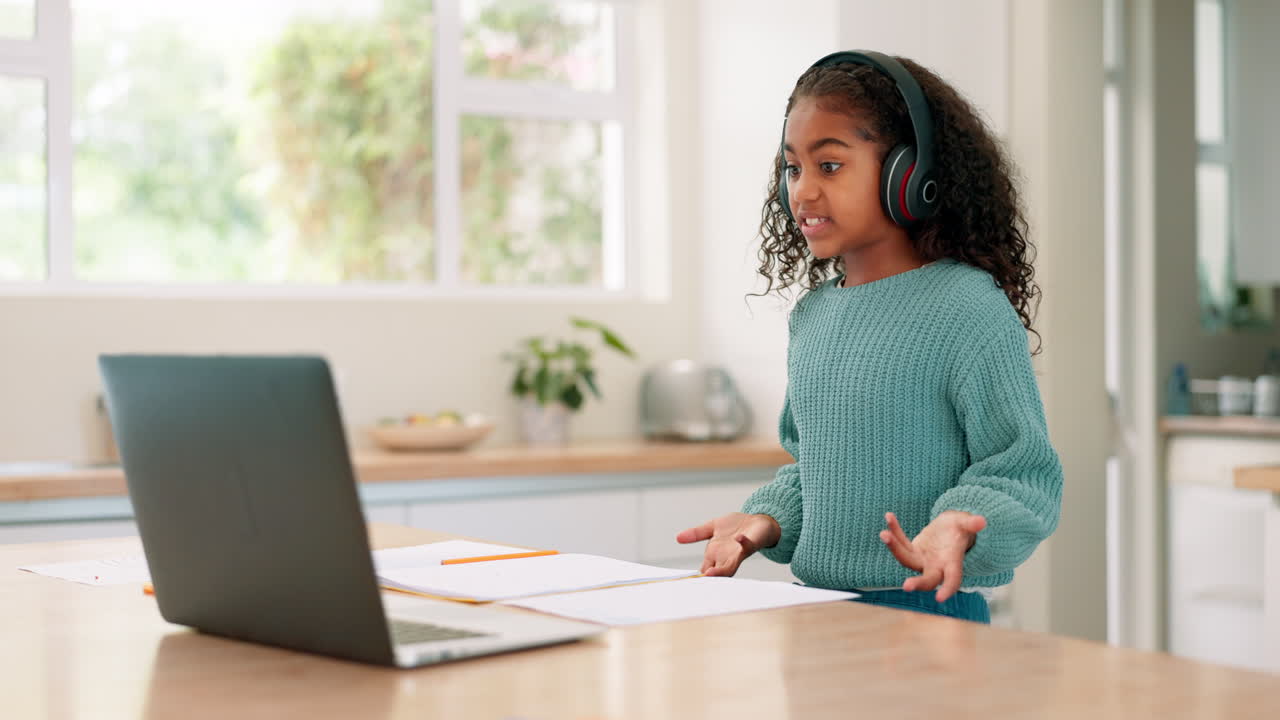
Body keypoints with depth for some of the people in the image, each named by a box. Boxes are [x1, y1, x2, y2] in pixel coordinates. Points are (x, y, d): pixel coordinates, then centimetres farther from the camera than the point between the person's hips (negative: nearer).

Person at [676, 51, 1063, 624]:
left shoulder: (970, 311, -8)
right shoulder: (811, 315, 13)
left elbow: (1023, 473, -7)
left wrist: (960, 526, -25)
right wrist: (767, 521, 8)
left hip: (925, 611, -6)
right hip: (814, 604, 6)